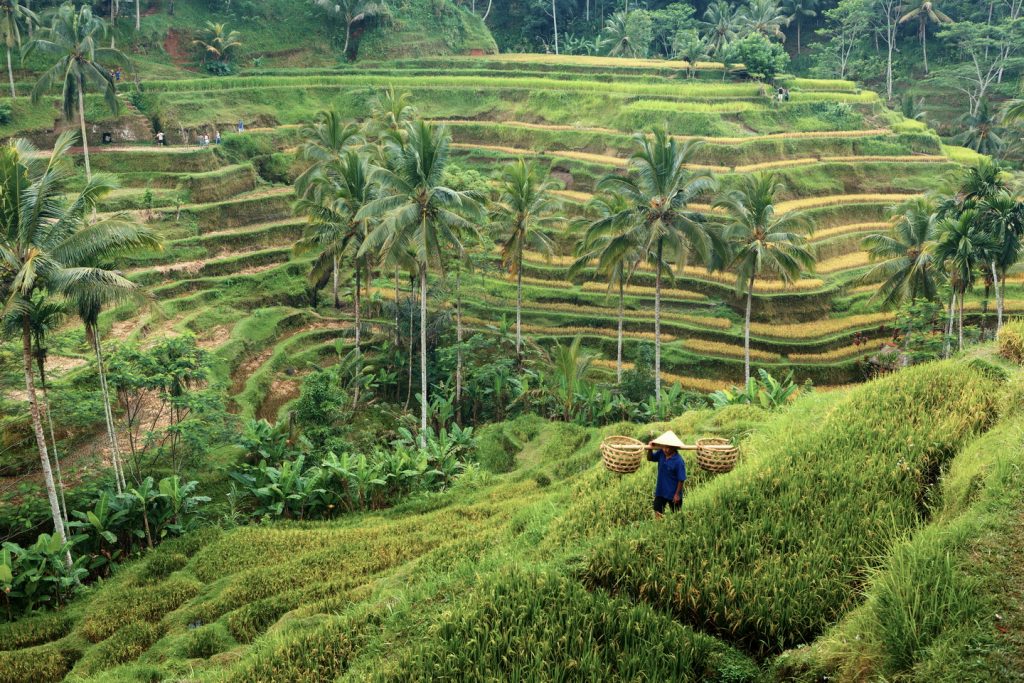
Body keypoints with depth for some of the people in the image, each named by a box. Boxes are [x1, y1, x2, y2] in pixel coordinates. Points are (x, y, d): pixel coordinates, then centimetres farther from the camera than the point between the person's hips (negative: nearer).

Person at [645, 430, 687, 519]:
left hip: (673, 494, -5)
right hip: (660, 491, 5)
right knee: (657, 512, 10)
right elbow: (650, 458, 9)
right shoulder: (661, 453, -8)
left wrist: (677, 494, -15)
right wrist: (650, 449, -12)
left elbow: (681, 479, -20)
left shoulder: (678, 461, -25)